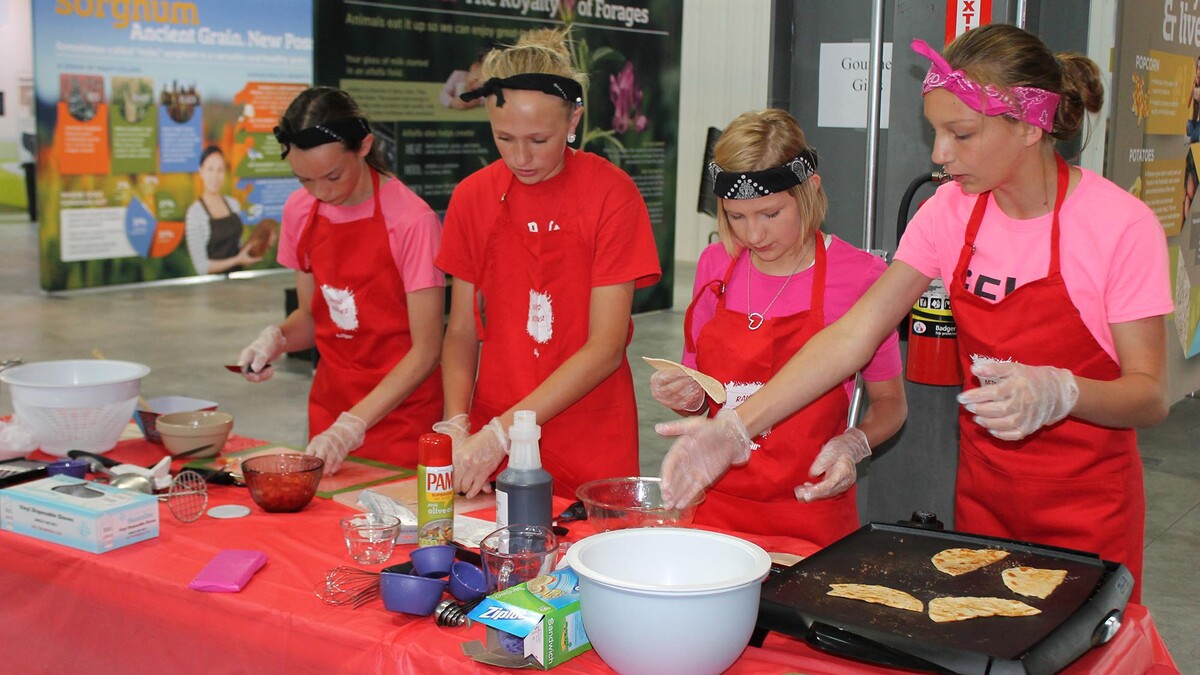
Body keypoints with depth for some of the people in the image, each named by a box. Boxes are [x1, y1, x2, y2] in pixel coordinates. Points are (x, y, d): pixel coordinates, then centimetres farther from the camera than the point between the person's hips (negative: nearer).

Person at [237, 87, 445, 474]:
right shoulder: (300, 212, 0)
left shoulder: (411, 221, -18)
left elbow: (426, 350, -17)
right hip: (330, 407, 5)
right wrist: (276, 339, -10)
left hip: (399, 411, -5)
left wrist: (352, 426, -22)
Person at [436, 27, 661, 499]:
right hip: (491, 444, 3)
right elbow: (462, 331, 5)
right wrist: (457, 424, -12)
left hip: (591, 453, -3)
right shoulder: (473, 196, 1)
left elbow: (605, 348, -14)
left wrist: (501, 432, -19)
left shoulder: (611, 193, -10)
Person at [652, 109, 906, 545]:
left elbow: (890, 403, 4)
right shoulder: (715, 264, 5)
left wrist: (853, 444, -15)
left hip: (809, 514, -3)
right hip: (713, 505, 3)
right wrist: (689, 398, -5)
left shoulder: (860, 275, -8)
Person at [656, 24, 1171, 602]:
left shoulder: (1120, 225, -17)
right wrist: (736, 425, -17)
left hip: (1088, 506, -3)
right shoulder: (951, 212, -4)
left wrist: (1059, 392, -36)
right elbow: (854, 335, -8)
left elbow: (1150, 396, -14)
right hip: (982, 487, 4)